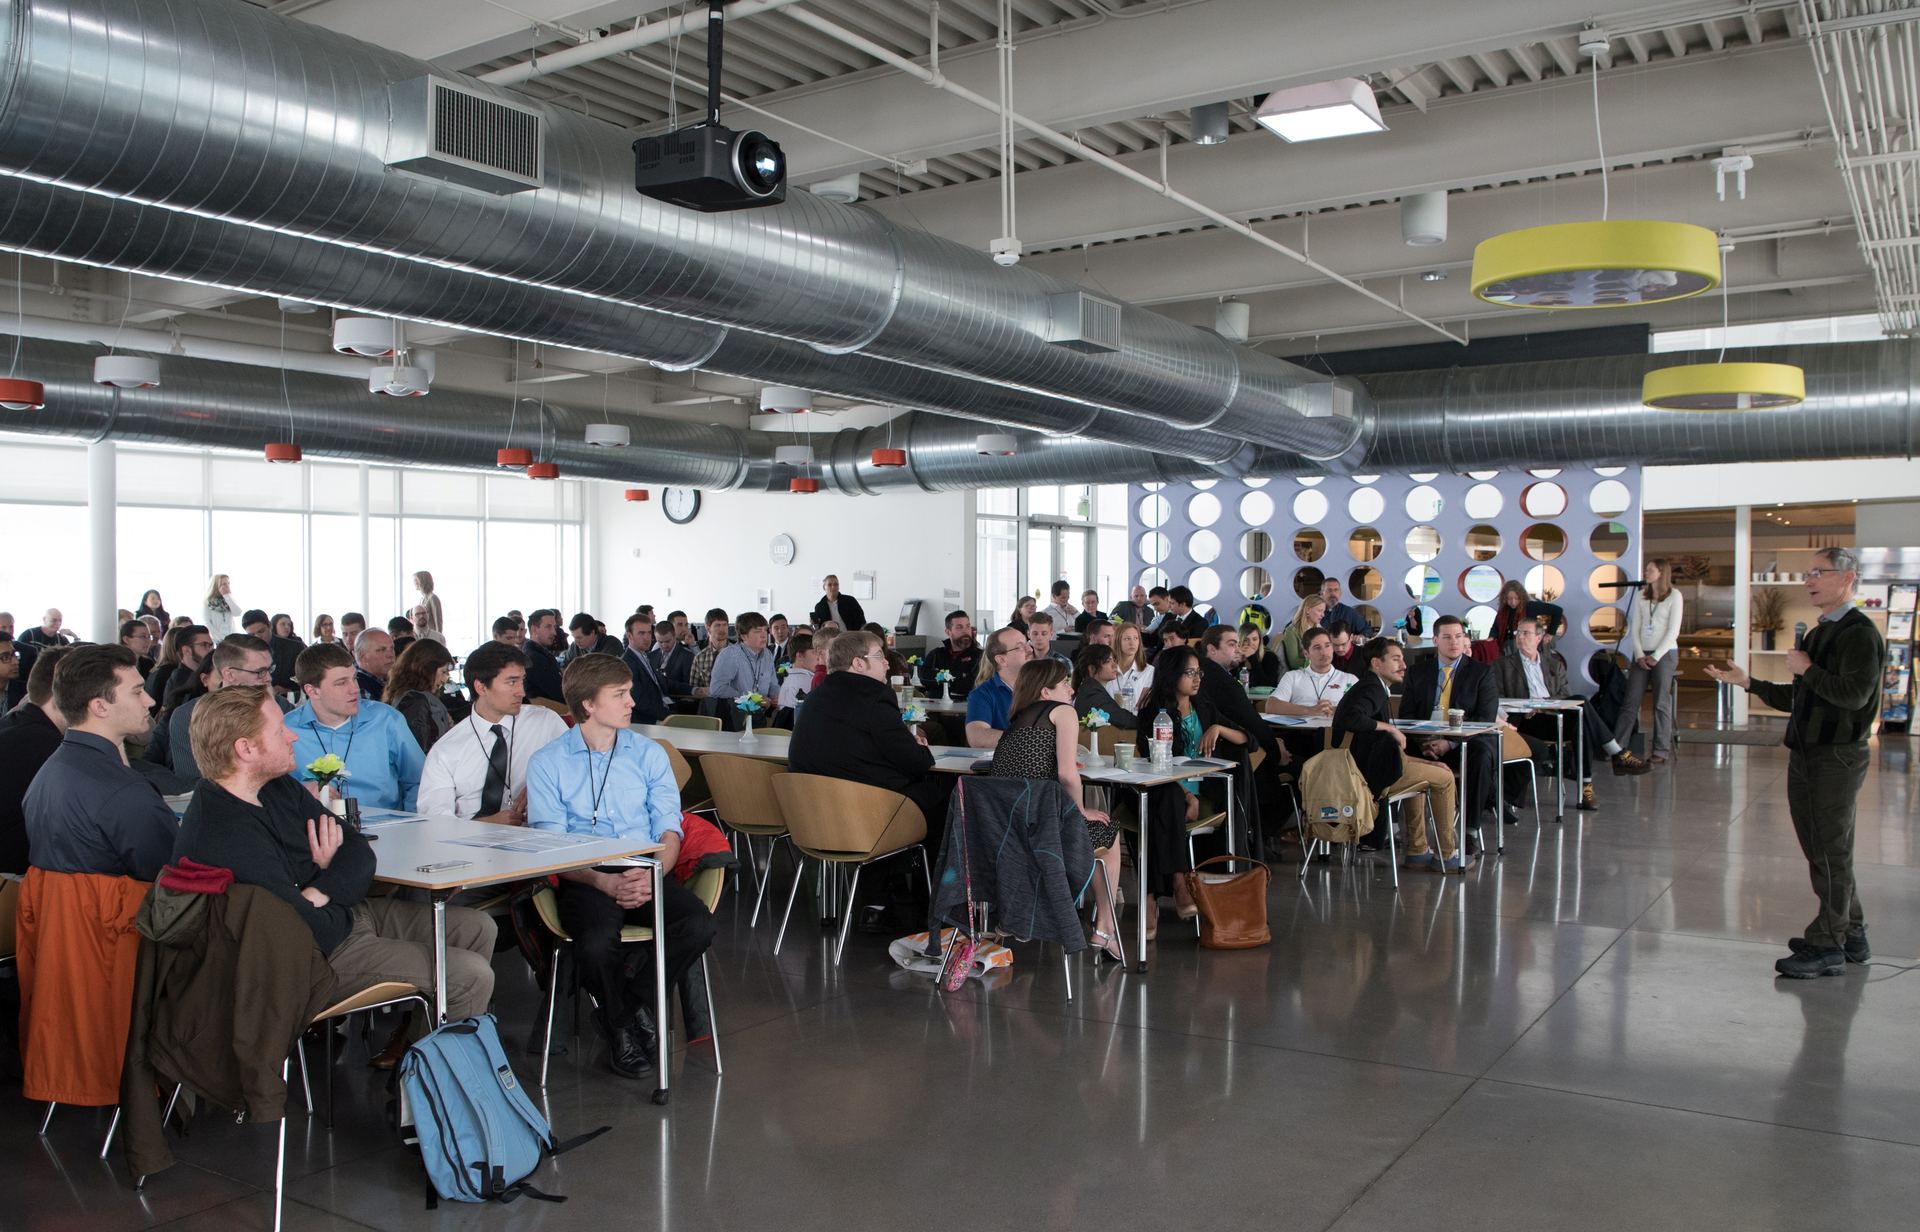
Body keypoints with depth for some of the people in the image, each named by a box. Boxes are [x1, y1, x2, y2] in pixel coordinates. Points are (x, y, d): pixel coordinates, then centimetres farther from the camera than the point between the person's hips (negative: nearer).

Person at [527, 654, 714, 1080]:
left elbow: (668, 827, 7)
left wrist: (652, 874, -16)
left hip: (646, 873, 3)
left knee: (698, 924, -26)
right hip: (585, 880, -3)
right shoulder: (547, 764, 4)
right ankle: (619, 1026, -3)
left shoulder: (649, 753, 13)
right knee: (596, 941, -34)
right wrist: (605, 882, -21)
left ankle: (638, 996, 2)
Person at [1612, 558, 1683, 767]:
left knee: (1661, 702, -4)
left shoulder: (1673, 596, -2)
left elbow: (1673, 631, -7)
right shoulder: (1641, 595, 11)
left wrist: (1656, 656, -12)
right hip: (1641, 654, 4)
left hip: (1665, 654, -4)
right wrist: (1639, 655, -4)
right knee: (1630, 702, -1)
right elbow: (1635, 628, 8)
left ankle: (1660, 750, 1)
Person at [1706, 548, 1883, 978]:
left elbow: (1855, 694, -26)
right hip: (1805, 754, 9)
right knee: (1821, 850, 15)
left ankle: (1827, 947, 3)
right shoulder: (1817, 633, 16)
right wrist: (1748, 683, 16)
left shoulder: (1860, 633, -12)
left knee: (1830, 852, -4)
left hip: (1838, 757, -9)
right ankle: (1851, 937, 27)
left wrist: (1807, 670, -15)